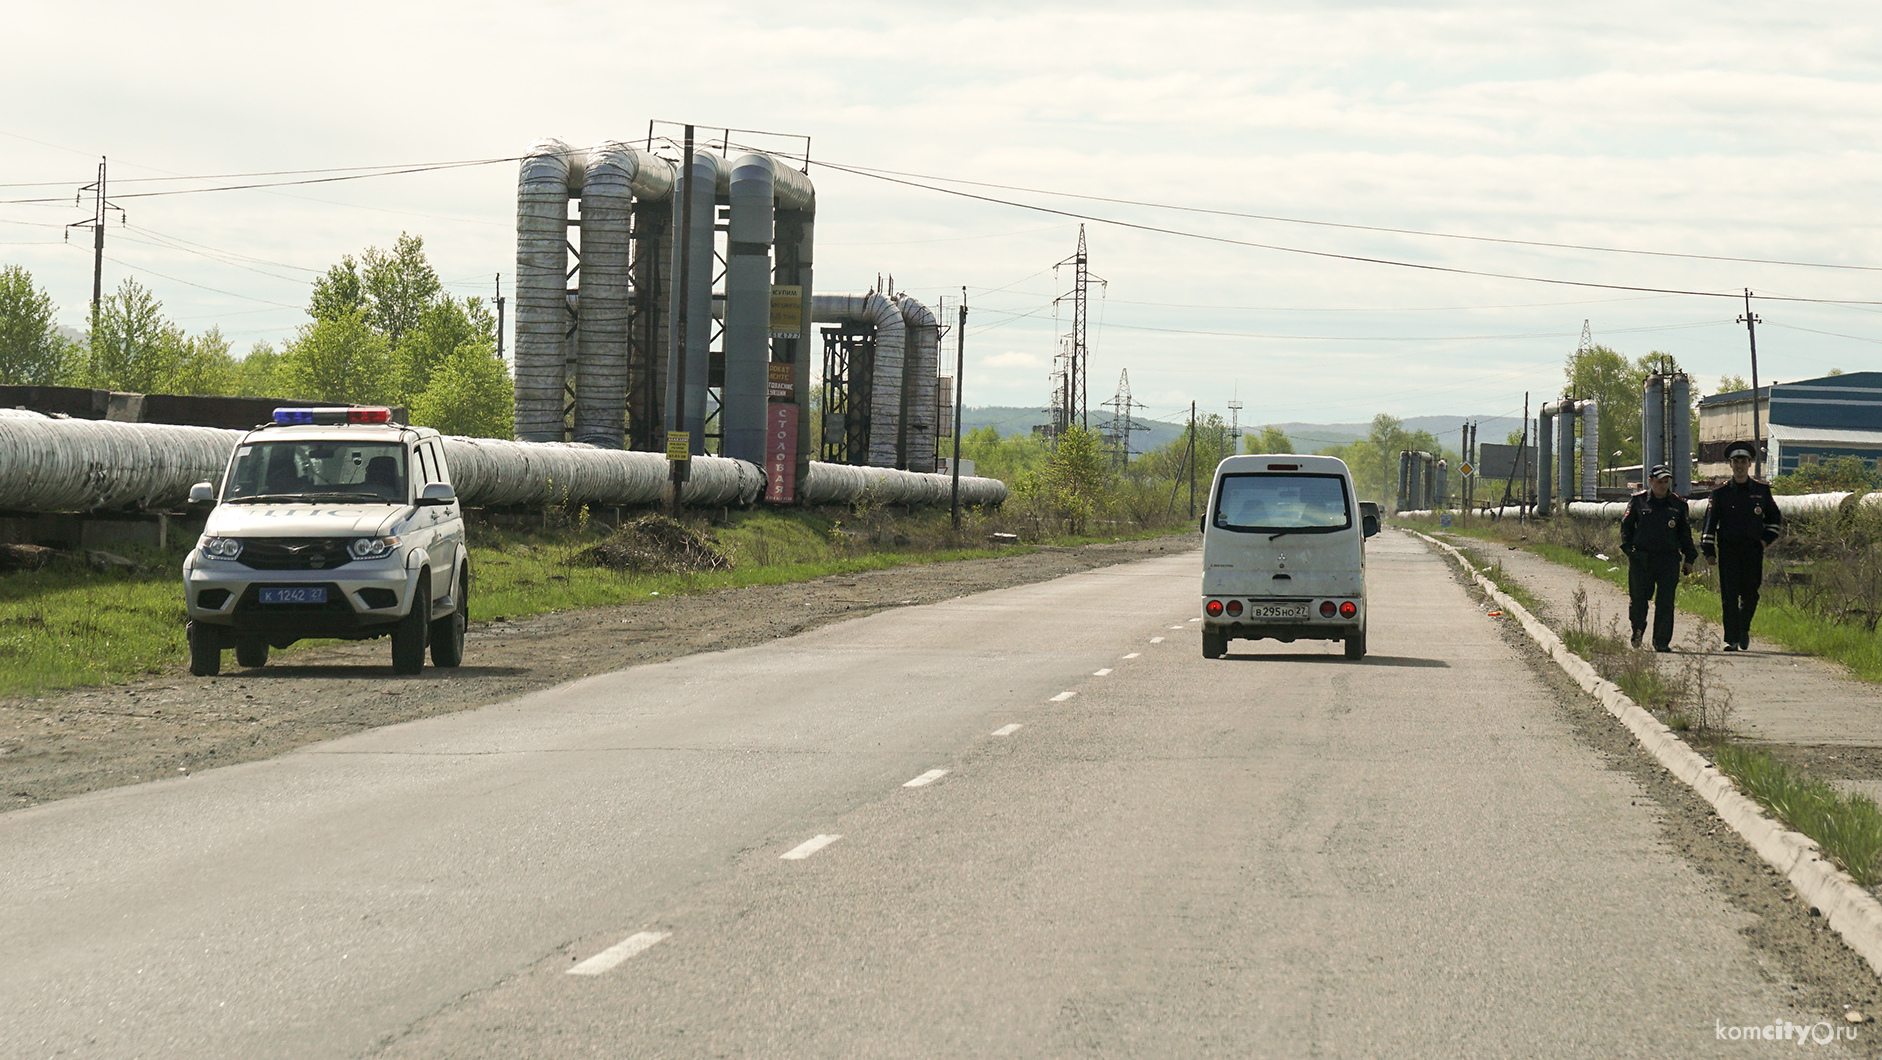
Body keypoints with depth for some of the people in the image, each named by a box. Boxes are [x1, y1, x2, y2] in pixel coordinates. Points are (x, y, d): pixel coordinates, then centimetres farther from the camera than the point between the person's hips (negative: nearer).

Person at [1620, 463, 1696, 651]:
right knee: (1638, 600, 3)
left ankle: (1662, 641, 1)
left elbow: (1685, 533, 13)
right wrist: (1629, 548, -4)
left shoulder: (1678, 504, 9)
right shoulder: (1638, 501, 5)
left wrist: (1689, 558, 7)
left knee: (1665, 602, -5)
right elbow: (1626, 526, 9)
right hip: (1640, 558, -1)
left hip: (1668, 559, 1)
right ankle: (1638, 631, 31)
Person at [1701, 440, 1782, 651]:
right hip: (1728, 549, -1)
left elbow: (1775, 518, 20)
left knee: (1750, 594, 2)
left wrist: (1766, 539, 6)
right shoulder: (1721, 493, 5)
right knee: (1729, 596, -7)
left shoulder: (1762, 491, 9)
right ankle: (1732, 639, -4)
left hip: (1753, 549, 1)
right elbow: (1710, 522, 4)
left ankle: (1744, 628, 28)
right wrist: (1708, 550, -3)